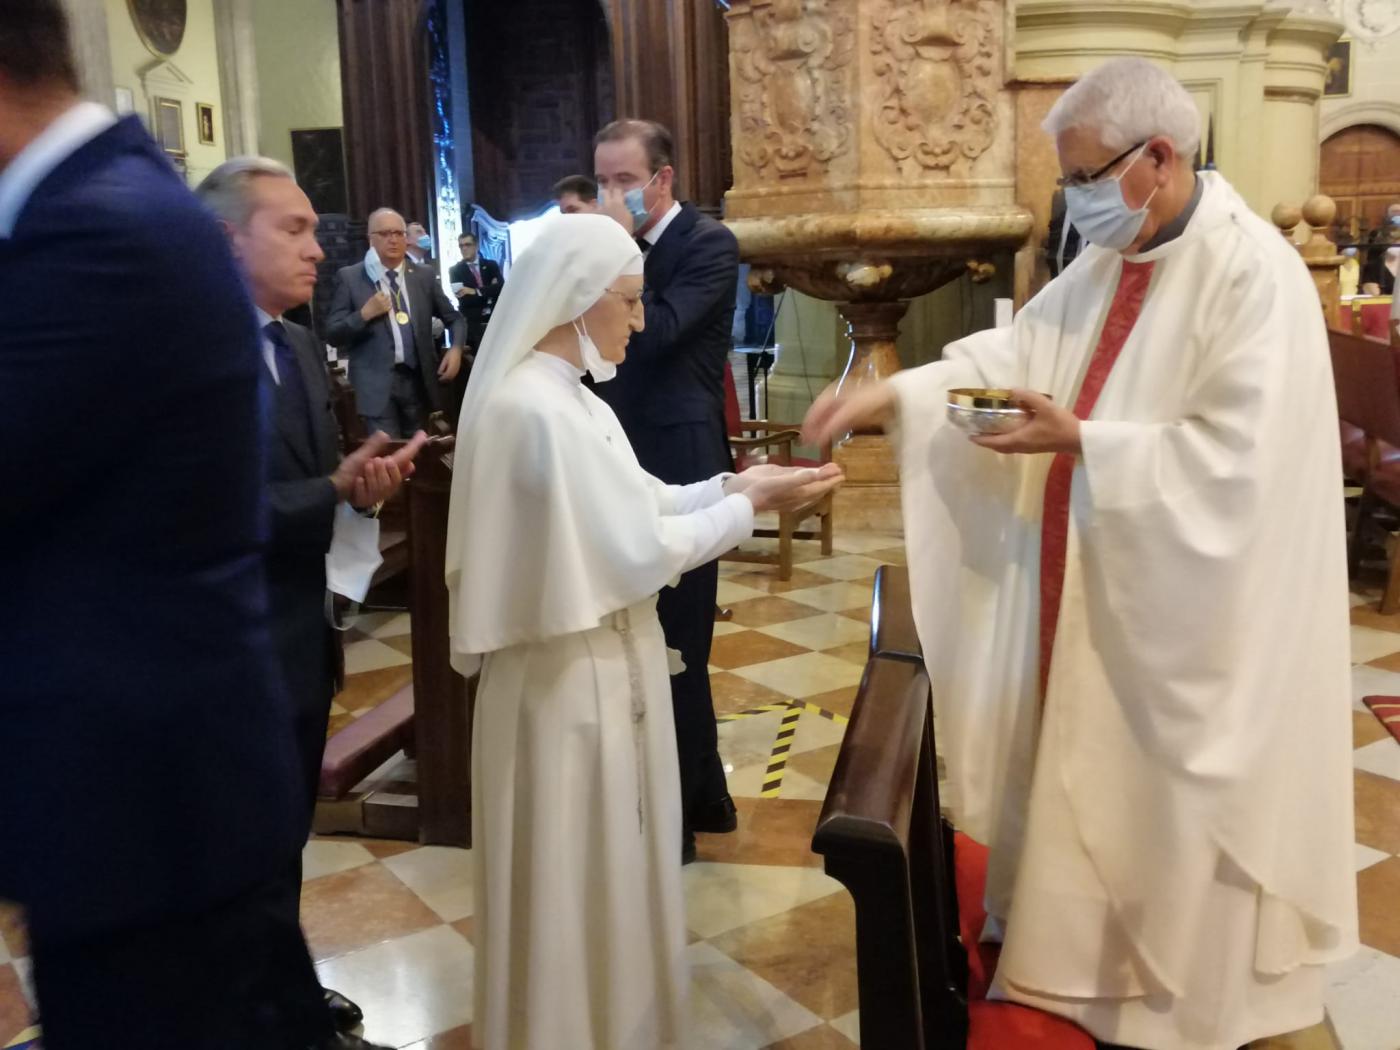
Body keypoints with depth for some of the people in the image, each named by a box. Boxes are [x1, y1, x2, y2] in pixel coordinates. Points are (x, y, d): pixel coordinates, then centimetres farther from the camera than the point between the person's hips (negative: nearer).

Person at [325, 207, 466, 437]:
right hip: (377, 384, -3)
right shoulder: (349, 277, 1)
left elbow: (455, 318, 16)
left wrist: (456, 349, -3)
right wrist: (364, 314, -16)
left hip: (420, 381, 3)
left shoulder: (424, 276, 9)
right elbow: (332, 335, -1)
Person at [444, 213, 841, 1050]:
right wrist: (750, 506, -13)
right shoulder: (538, 407, -23)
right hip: (575, 677, -10)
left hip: (602, 664, 10)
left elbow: (630, 505, 10)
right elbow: (635, 547, -22)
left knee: (606, 865, 22)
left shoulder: (567, 395, 9)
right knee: (579, 872, 7)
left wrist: (732, 483, 1)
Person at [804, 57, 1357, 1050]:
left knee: (1167, 804, 8)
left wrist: (1079, 442, -23)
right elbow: (1012, 350, 2)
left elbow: (1232, 455, -24)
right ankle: (1088, 959, 40)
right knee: (1086, 785, 19)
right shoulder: (1109, 260, 7)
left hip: (1185, 615, -8)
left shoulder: (1255, 275, -19)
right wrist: (889, 396, -11)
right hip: (1093, 588, 8)